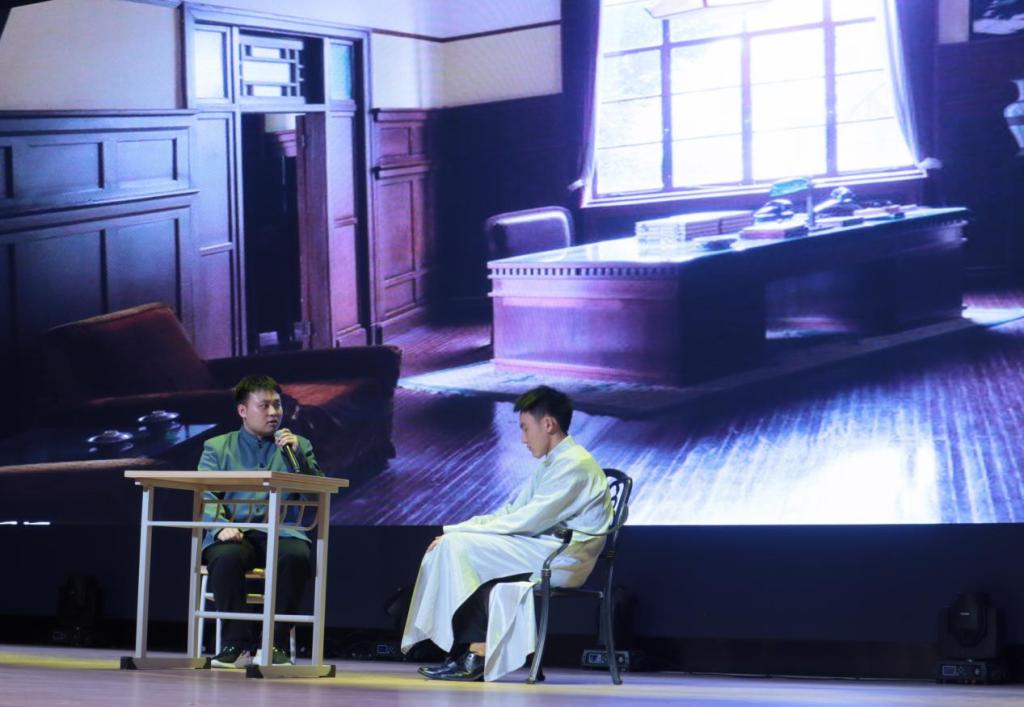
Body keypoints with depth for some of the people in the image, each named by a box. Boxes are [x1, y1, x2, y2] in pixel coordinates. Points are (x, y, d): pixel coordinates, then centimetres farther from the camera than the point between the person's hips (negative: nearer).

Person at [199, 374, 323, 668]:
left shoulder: (298, 445, 20)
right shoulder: (217, 447, 16)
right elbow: (205, 496, 2)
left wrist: (298, 455, -4)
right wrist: (222, 526, -18)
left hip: (281, 532, 1)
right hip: (236, 534, -1)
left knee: (297, 555, -34)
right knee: (225, 557, -36)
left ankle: (278, 643, -20)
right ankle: (237, 644, -21)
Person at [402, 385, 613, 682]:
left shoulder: (574, 464, -14)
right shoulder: (550, 464, 18)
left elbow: (528, 521, -19)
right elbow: (513, 512, 17)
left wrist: (457, 531, -14)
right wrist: (456, 530, 3)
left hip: (563, 559, -10)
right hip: (544, 553, 10)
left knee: (460, 545, -17)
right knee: (453, 544, -1)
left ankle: (473, 657, -15)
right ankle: (473, 652, -10)